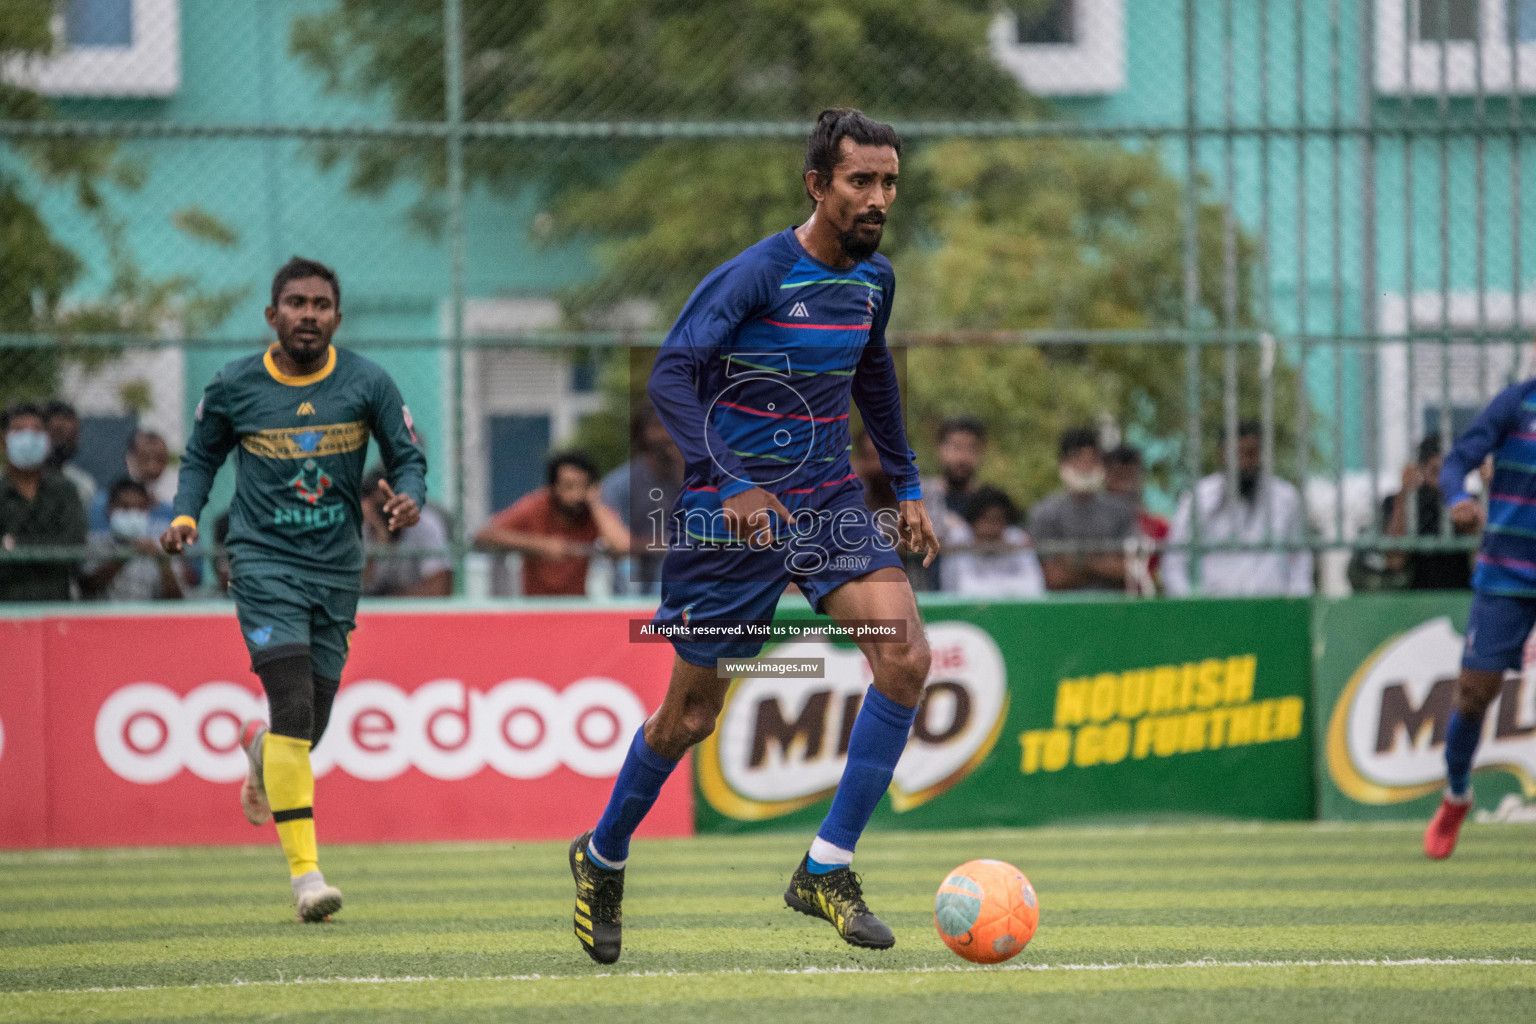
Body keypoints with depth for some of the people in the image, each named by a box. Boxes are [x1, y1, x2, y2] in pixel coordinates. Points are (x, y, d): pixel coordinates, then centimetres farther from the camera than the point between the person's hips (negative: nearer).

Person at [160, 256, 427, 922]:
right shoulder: (233, 388, -2)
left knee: (308, 726, 9)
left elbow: (408, 458, 5)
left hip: (336, 568, 3)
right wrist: (185, 516, -3)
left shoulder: (366, 384, -2)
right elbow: (201, 456, 13)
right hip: (264, 561, -3)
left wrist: (409, 497, -17)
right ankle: (305, 874, -19)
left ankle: (261, 750, 51)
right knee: (294, 706, -20)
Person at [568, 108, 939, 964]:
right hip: (732, 510, -5)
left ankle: (826, 869, -12)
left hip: (829, 502, 5)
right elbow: (671, 375, -23)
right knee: (692, 715, 4)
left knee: (907, 655, -18)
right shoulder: (757, 275, -16)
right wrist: (730, 485, -33)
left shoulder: (874, 278, 4)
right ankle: (602, 859, 32)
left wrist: (908, 484, 22)